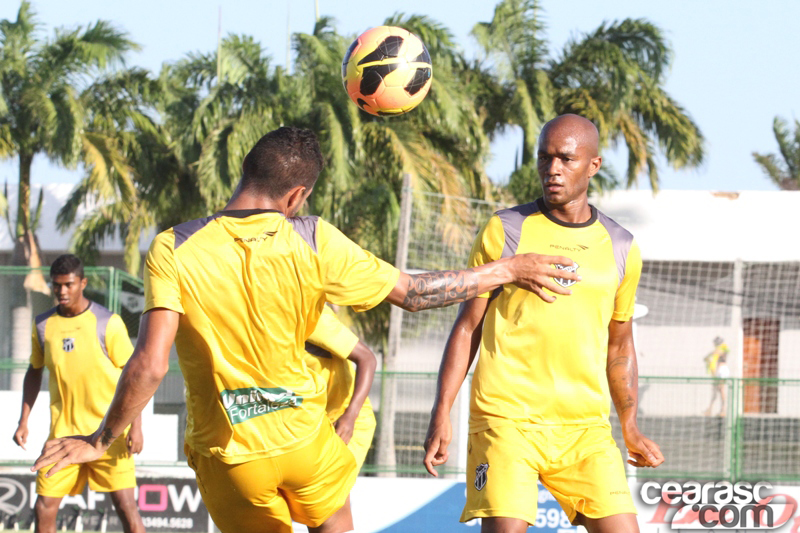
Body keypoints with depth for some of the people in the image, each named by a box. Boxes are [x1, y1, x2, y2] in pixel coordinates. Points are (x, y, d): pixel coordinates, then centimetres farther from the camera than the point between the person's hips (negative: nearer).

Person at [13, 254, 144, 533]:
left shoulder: (108, 323, -6)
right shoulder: (43, 325, 5)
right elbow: (34, 373, 18)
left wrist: (136, 426, -11)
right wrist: (24, 421, 11)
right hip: (63, 432, 4)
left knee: (125, 504, -7)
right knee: (44, 508, -1)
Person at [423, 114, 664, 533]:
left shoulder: (620, 249, 11)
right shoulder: (504, 231, 2)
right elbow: (467, 326, 5)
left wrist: (630, 428, 18)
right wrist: (441, 415, -2)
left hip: (585, 427, 3)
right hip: (506, 419, -3)